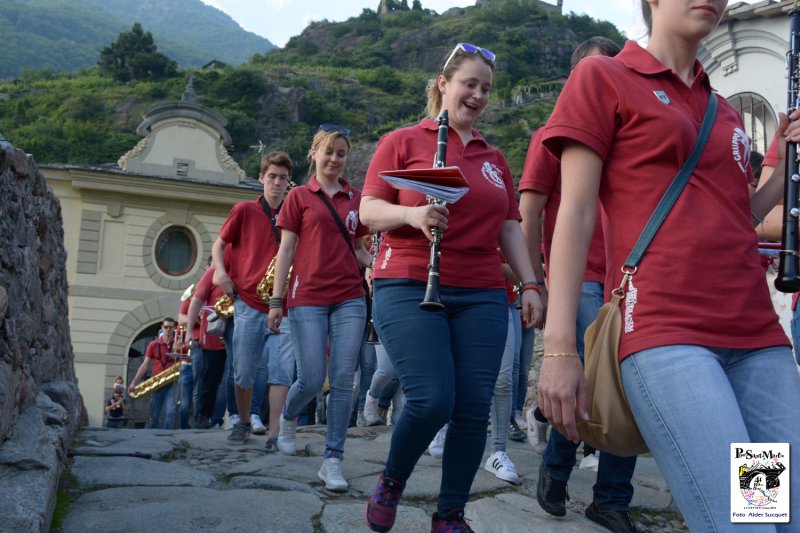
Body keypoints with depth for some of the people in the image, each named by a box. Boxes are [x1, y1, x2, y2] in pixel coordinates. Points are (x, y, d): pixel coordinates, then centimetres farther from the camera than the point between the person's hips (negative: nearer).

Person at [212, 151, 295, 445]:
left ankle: (274, 435, -7)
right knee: (244, 373, 5)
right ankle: (243, 422, 28)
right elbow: (219, 244, 12)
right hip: (249, 303, 0)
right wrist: (220, 271, -7)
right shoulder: (244, 210, 7)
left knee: (282, 371, -9)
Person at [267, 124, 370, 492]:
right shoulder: (299, 196, 5)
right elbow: (286, 250, 3)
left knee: (343, 380, -3)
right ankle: (288, 419, 32)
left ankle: (332, 460, 4)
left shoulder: (356, 199, 12)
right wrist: (276, 300, -2)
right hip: (308, 299, -2)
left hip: (349, 298, 2)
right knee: (311, 380, -3)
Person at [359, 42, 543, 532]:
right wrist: (413, 214, -19)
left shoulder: (494, 158, 18)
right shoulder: (403, 142, 6)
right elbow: (369, 211, 0)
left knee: (474, 408, -3)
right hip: (409, 287, -4)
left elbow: (509, 226, 18)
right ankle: (392, 482, 15)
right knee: (433, 400, -15)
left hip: (482, 295, 4)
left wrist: (530, 283, 8)